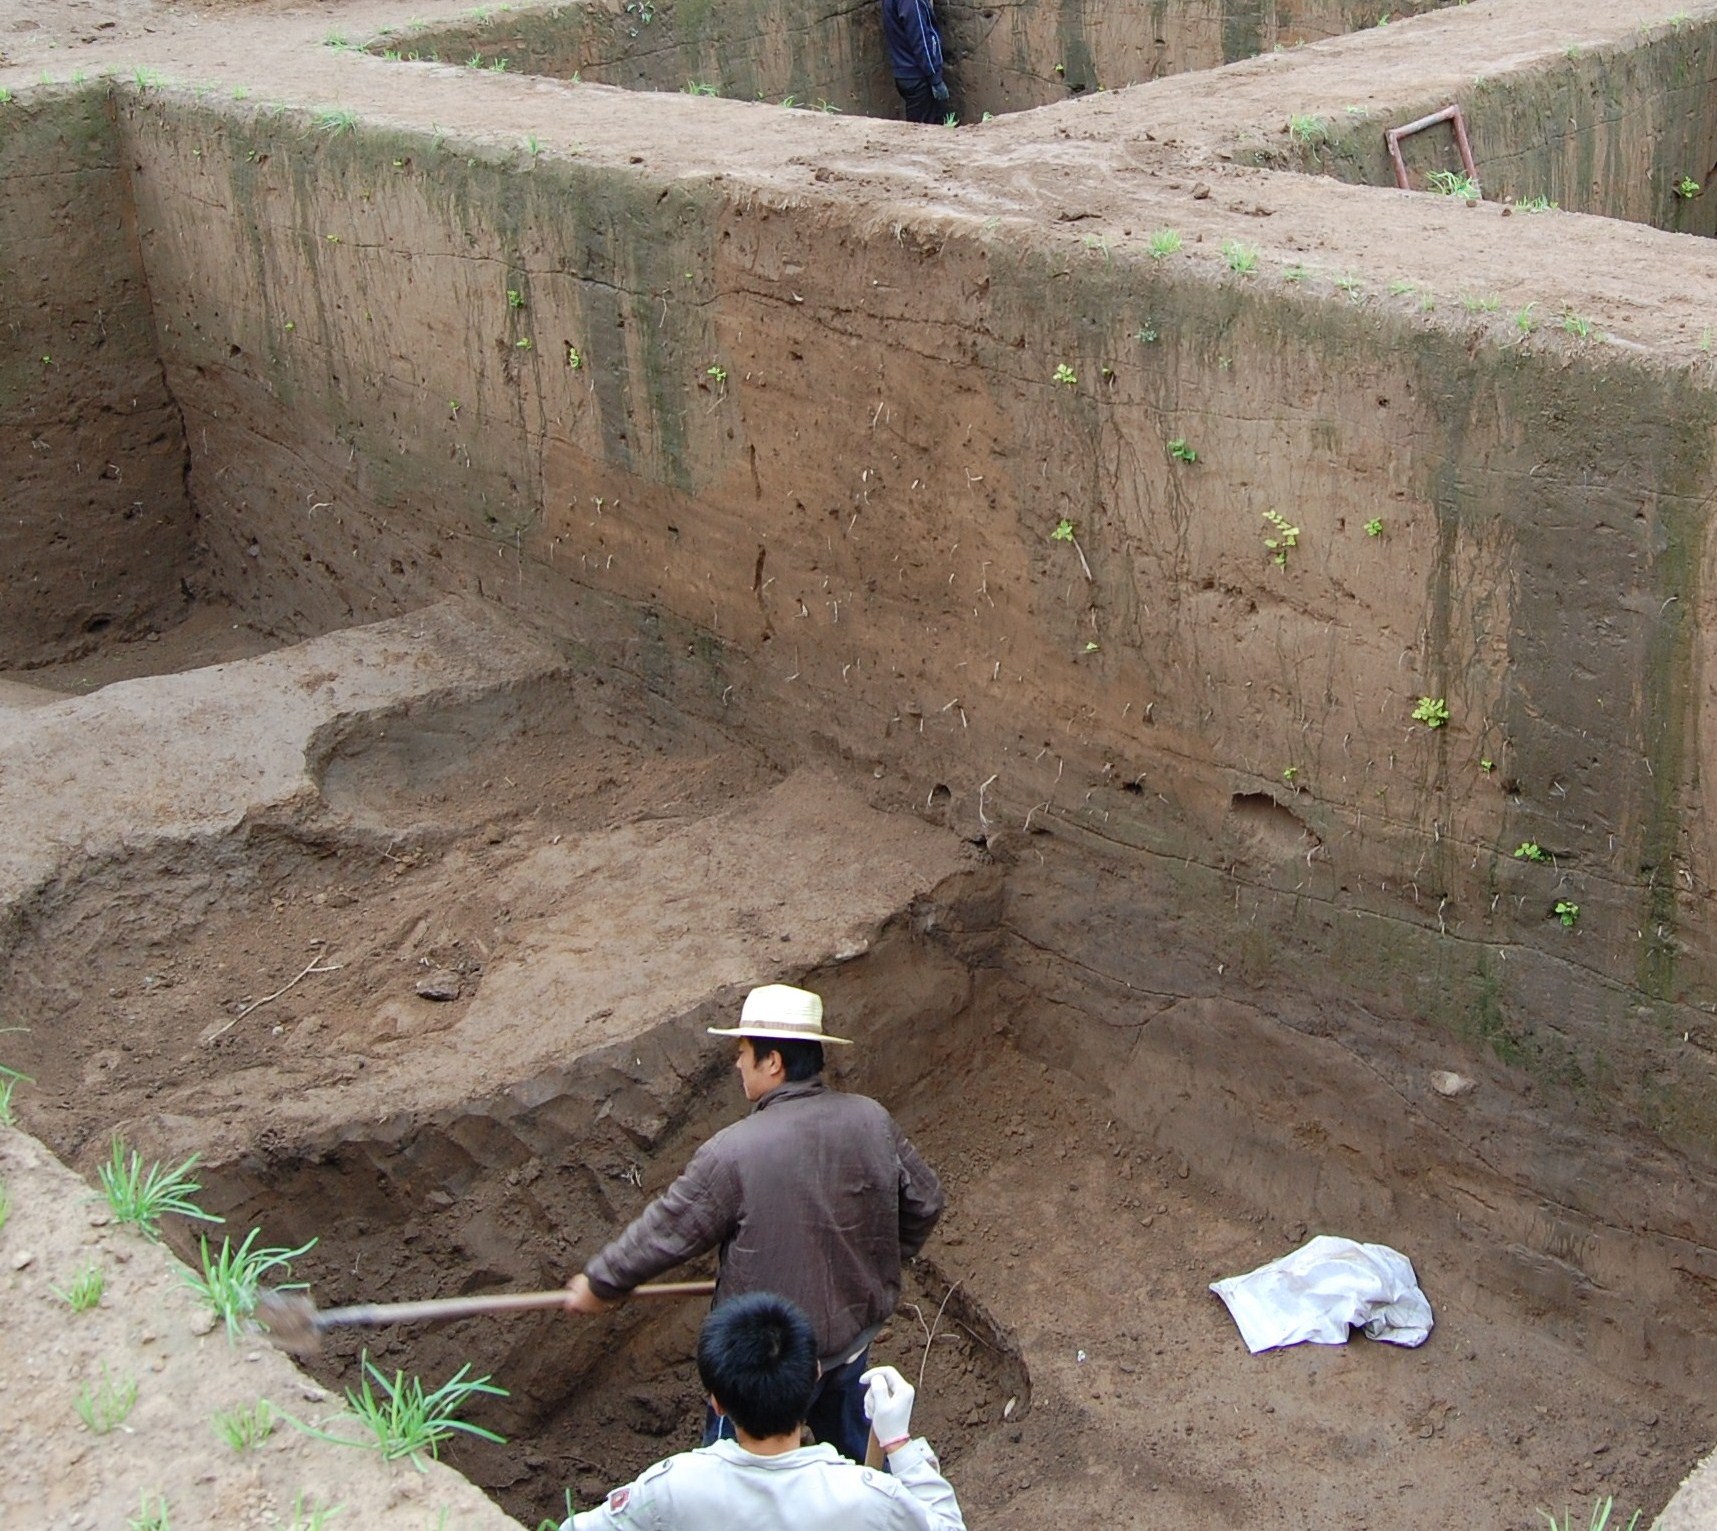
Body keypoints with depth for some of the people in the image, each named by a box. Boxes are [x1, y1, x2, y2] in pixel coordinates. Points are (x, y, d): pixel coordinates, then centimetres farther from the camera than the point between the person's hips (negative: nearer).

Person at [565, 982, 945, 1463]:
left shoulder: (734, 1151, -24)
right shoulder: (872, 1121, -8)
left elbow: (667, 1231, -14)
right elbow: (924, 1200, 3)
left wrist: (599, 1283, 2)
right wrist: (882, 1259, 21)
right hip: (856, 1331, 6)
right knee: (854, 1448, 26)